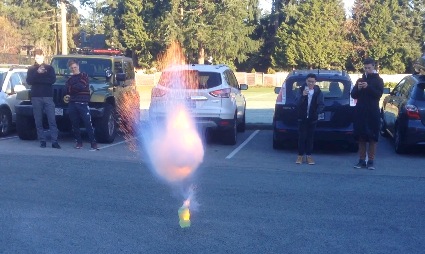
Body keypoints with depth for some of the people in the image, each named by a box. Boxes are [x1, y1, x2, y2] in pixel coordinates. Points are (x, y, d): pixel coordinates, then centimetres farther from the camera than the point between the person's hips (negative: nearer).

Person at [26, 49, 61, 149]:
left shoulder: (49, 68, 12)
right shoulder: (31, 69, 13)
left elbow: (53, 80, -3)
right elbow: (29, 81, -2)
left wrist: (38, 79, -6)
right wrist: (38, 73, -12)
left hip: (48, 96, -1)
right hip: (36, 97, 1)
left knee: (52, 120, -8)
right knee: (38, 121, 1)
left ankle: (54, 141, -10)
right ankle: (42, 141, 6)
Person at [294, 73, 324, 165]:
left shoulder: (318, 91, -1)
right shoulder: (301, 89, -2)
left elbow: (321, 104, -2)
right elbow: (297, 103, -10)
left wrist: (317, 112, -20)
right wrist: (302, 96, -27)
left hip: (312, 118, 1)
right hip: (302, 117, -1)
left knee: (310, 137, 6)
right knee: (302, 136, 0)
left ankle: (309, 155, 14)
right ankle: (300, 155, 8)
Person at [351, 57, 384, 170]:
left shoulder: (378, 80, 4)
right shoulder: (360, 80, 14)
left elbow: (379, 94, -8)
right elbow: (353, 95, 10)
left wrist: (368, 87, -21)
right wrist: (358, 88, -10)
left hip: (372, 113, -3)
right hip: (360, 112, 3)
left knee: (372, 138, -2)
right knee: (361, 137, 3)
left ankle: (371, 161, 3)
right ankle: (362, 160, 8)